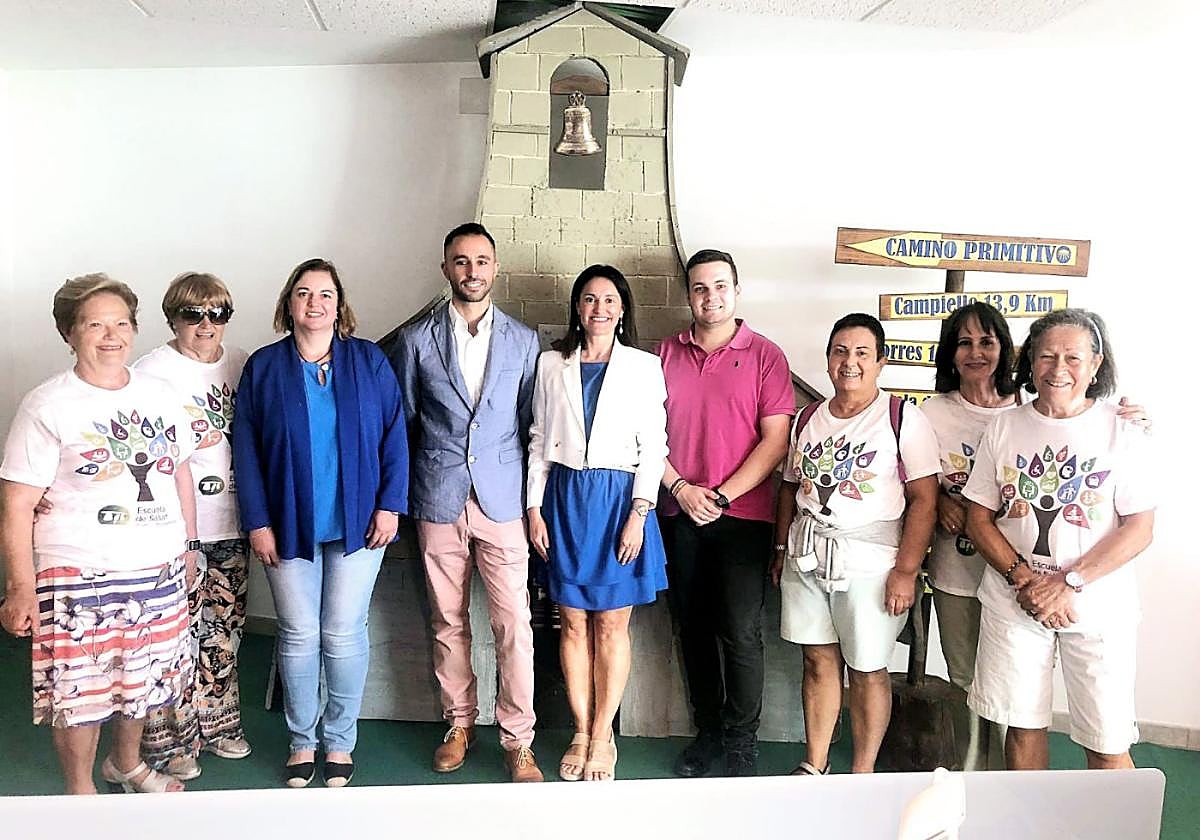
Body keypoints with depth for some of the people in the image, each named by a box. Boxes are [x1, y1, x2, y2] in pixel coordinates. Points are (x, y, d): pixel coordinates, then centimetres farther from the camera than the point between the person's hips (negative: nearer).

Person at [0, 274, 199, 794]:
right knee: (80, 692, 6)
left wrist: (189, 547, 17)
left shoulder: (159, 395, 7)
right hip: (79, 579, -5)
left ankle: (126, 764, 44)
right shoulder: (47, 406, -9)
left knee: (144, 680, 19)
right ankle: (80, 791, 29)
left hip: (159, 573, 5)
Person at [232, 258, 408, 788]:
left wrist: (390, 505, -6)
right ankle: (301, 741, 25)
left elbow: (394, 434, 1)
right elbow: (246, 449, 1)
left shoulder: (369, 361, 2)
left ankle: (340, 741, 23)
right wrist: (257, 522, -4)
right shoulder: (263, 367, 2)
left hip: (358, 523, 0)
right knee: (299, 635, 7)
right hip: (289, 525, 1)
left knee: (344, 634, 5)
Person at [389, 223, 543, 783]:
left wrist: (535, 500, 4)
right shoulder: (416, 340, 4)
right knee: (448, 624, 11)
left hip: (503, 500, 0)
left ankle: (517, 740, 12)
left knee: (514, 625, -2)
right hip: (438, 502, 1)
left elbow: (532, 425, 7)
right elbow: (402, 423, 9)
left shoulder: (523, 341, 5)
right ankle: (459, 724, 28)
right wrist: (404, 497, 7)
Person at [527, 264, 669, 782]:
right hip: (565, 499, 2)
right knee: (574, 624, 6)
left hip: (619, 500, -2)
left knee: (611, 626, 2)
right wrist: (535, 508, 3)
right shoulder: (552, 365, 8)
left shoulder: (644, 367, 1)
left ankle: (602, 736, 16)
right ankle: (581, 733, 19)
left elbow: (654, 446, -2)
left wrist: (638, 513, -10)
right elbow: (539, 441, 9)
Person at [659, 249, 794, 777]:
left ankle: (741, 740, 14)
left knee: (740, 631, -4)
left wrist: (723, 495, -12)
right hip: (681, 514, 3)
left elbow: (777, 439, -6)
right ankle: (707, 730, 26)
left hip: (743, 515, -3)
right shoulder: (666, 355, 9)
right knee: (693, 628, 11)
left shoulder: (765, 356, 0)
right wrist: (681, 488, -7)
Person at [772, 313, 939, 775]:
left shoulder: (904, 420, -6)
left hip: (870, 561, -4)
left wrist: (905, 570, -14)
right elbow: (790, 488, 18)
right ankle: (814, 765, 25)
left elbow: (924, 499, -10)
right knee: (818, 659, 11)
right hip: (807, 558, 5)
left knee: (867, 669, 5)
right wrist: (782, 548, 14)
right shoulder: (808, 418, 10)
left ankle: (863, 776, 21)